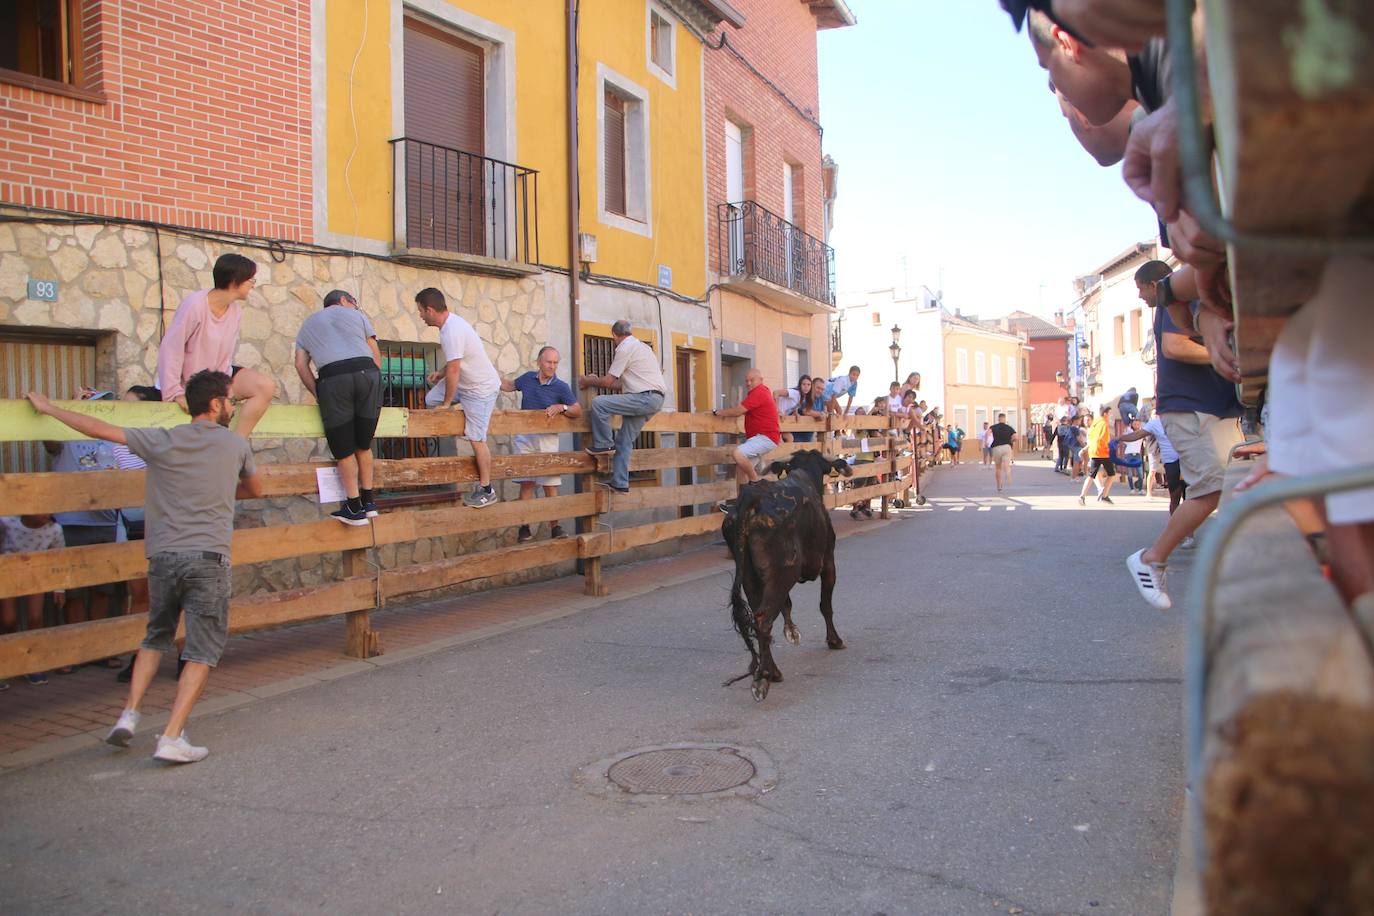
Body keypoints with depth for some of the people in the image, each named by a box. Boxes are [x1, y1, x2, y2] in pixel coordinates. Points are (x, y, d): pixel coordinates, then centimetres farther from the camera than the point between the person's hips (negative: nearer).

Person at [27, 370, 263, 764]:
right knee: (203, 651, 3)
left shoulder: (162, 441, 3)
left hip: (163, 556, 3)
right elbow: (255, 490, 21)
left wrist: (48, 408, 19)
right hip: (207, 559, -3)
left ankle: (129, 716, 18)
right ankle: (171, 739, -3)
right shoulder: (236, 445, 4)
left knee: (155, 638, 25)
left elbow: (100, 429, 5)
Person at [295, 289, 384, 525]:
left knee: (344, 448, 6)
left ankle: (355, 508, 7)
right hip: (366, 372, 1)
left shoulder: (308, 324, 29)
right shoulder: (356, 315, 24)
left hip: (332, 378, -1)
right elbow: (376, 357, 16)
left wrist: (318, 394, 16)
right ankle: (368, 502, 18)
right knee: (363, 444, 14)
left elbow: (301, 364, 15)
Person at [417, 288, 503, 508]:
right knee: (431, 400, 10)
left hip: (481, 389, -10)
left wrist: (446, 403, -16)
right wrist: (440, 373, 8)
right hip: (466, 381, 10)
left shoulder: (452, 332, -28)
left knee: (476, 439, -6)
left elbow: (453, 370, -25)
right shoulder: (451, 321, 3)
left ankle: (486, 491, 4)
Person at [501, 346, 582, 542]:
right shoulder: (528, 378, 3)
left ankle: (555, 526, 6)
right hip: (524, 437, 2)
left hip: (547, 439, -2)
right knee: (526, 483, 0)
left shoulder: (561, 387, -6)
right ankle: (524, 527, 3)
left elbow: (578, 411, -6)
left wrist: (561, 407, -21)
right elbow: (509, 385, 23)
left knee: (550, 485, -1)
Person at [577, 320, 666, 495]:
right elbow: (622, 383, 26)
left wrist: (589, 381, 12)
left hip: (645, 397, -10)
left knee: (599, 403, -15)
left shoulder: (625, 349, -7)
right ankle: (620, 483, 10)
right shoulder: (642, 346, 23)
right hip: (654, 400, 10)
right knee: (624, 441, 10)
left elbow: (608, 382, -6)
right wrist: (596, 381, 28)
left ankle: (603, 445, -4)